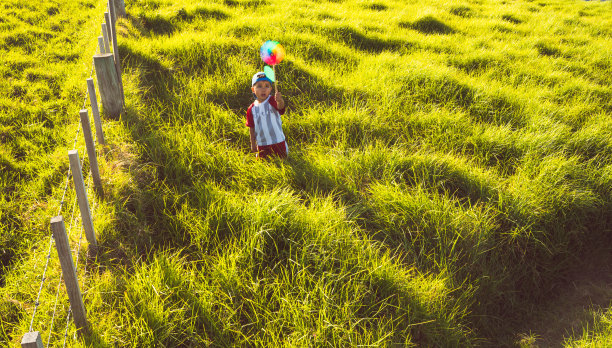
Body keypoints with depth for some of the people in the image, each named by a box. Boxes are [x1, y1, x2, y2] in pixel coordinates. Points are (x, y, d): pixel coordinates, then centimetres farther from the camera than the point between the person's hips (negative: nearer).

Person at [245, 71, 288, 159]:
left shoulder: (272, 101, -13)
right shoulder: (251, 109, -2)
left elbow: (280, 106, -37)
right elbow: (251, 128, 6)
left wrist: (280, 101, -61)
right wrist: (253, 144, 7)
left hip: (278, 142, -3)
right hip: (262, 145, 3)